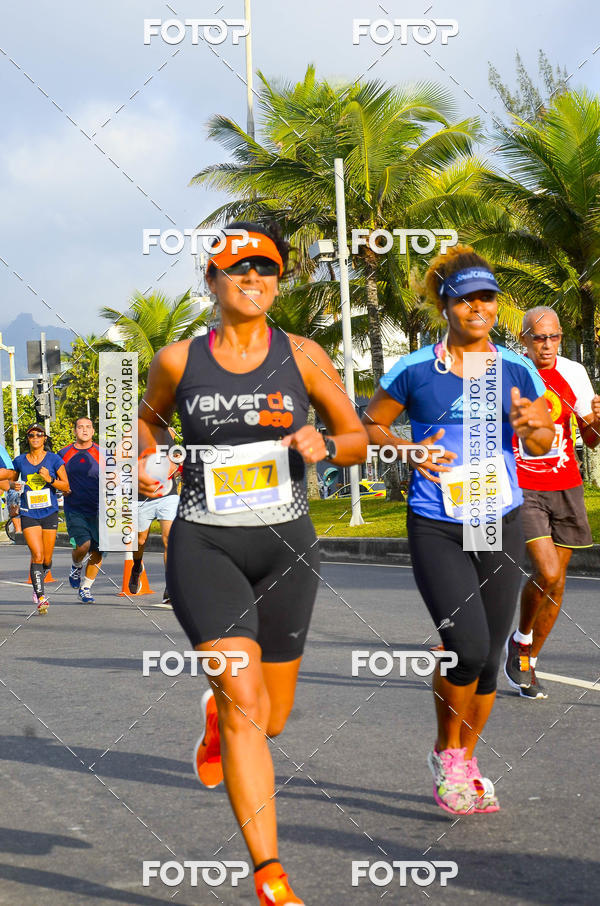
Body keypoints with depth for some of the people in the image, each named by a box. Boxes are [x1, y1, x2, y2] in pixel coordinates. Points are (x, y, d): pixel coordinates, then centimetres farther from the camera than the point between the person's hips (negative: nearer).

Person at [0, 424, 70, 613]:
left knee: (47, 559, 7)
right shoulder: (20, 461, 4)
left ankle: (38, 582, 39)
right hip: (29, 514, 0)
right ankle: (41, 597, -14)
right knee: (37, 555, -16)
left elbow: (66, 486, 0)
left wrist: (50, 479, -17)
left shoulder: (54, 459, -1)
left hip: (49, 513, 1)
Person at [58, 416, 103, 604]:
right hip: (74, 509, -1)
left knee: (97, 551, -1)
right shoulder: (64, 453, 6)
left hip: (97, 510, 1)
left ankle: (85, 587, 17)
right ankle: (76, 567, 16)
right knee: (82, 545, -18)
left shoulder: (101, 453, 3)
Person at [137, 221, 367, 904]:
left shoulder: (301, 355, 1)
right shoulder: (178, 359, 1)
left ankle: (218, 713, 50)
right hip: (204, 546, -2)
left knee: (271, 719, 11)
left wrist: (324, 445, -14)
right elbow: (150, 415, 23)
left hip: (285, 546, 2)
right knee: (247, 708, -17)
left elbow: (358, 438, 8)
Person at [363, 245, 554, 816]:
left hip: (501, 525, 4)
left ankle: (466, 763, 29)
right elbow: (368, 425, 8)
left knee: (488, 655, 8)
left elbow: (543, 442, 11)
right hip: (436, 527, -3)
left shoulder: (516, 371, 5)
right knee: (467, 645, -19)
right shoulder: (414, 371, -2)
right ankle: (446, 752, 8)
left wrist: (531, 426, -12)